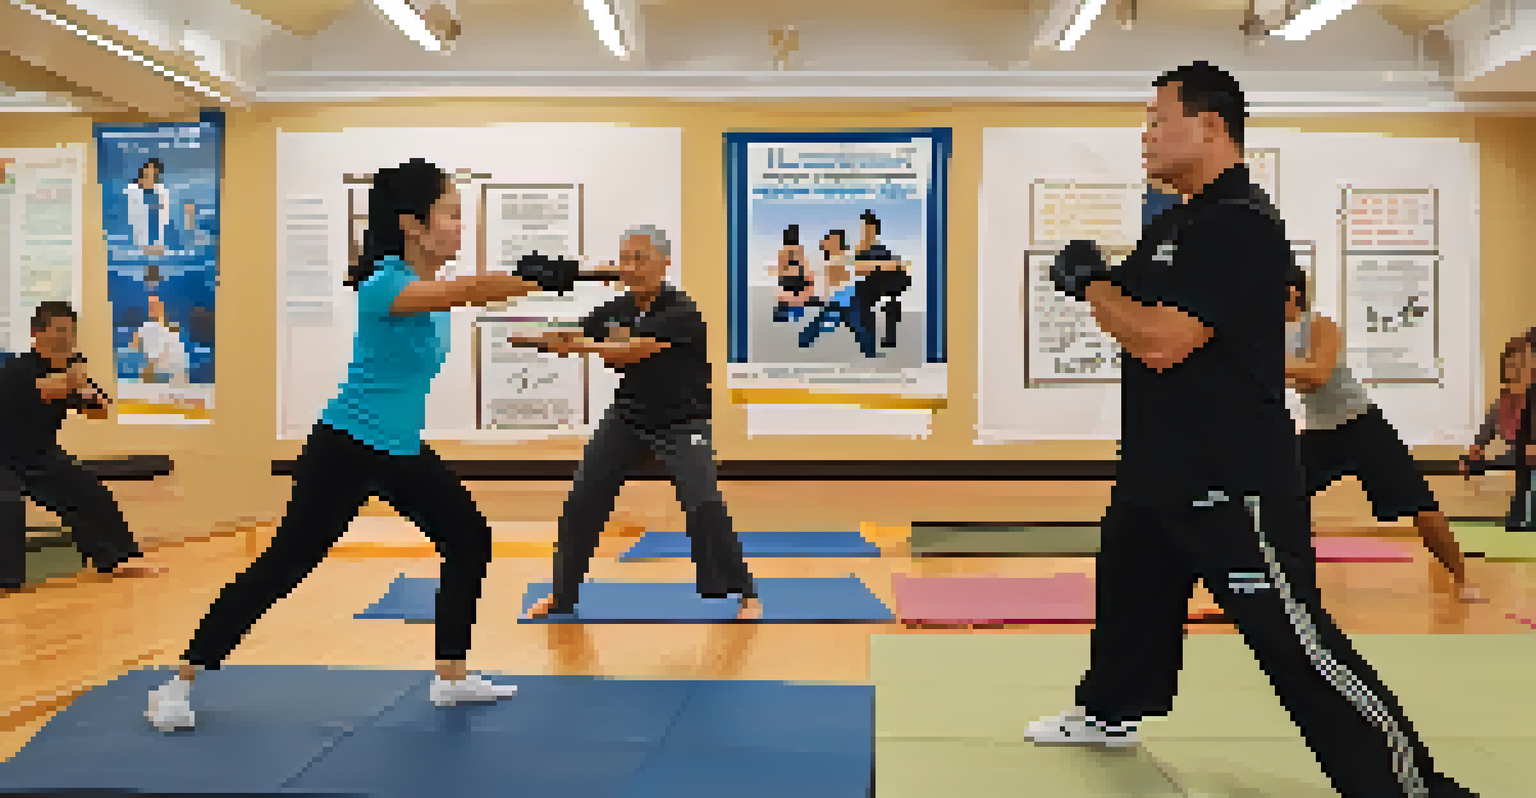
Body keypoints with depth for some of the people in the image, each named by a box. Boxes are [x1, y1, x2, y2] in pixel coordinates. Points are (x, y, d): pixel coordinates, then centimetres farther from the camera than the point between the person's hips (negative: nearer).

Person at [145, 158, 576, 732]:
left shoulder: (432, 281, 6)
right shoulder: (385, 284, -22)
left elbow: (475, 292, -7)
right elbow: (468, 290, -36)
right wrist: (542, 279, -42)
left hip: (402, 451, 9)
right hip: (345, 449, -9)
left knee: (470, 540, 8)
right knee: (285, 564, -6)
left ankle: (451, 678, 19)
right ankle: (178, 684, 7)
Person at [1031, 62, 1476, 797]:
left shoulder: (1241, 226, -20)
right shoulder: (1176, 222, 12)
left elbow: (1161, 343, -27)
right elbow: (1135, 309, 17)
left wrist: (1090, 283, -12)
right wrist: (1092, 279, -2)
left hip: (1232, 475, -10)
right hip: (1159, 462, 11)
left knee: (1294, 641, -9)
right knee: (1127, 590, 26)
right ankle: (1109, 712, 46)